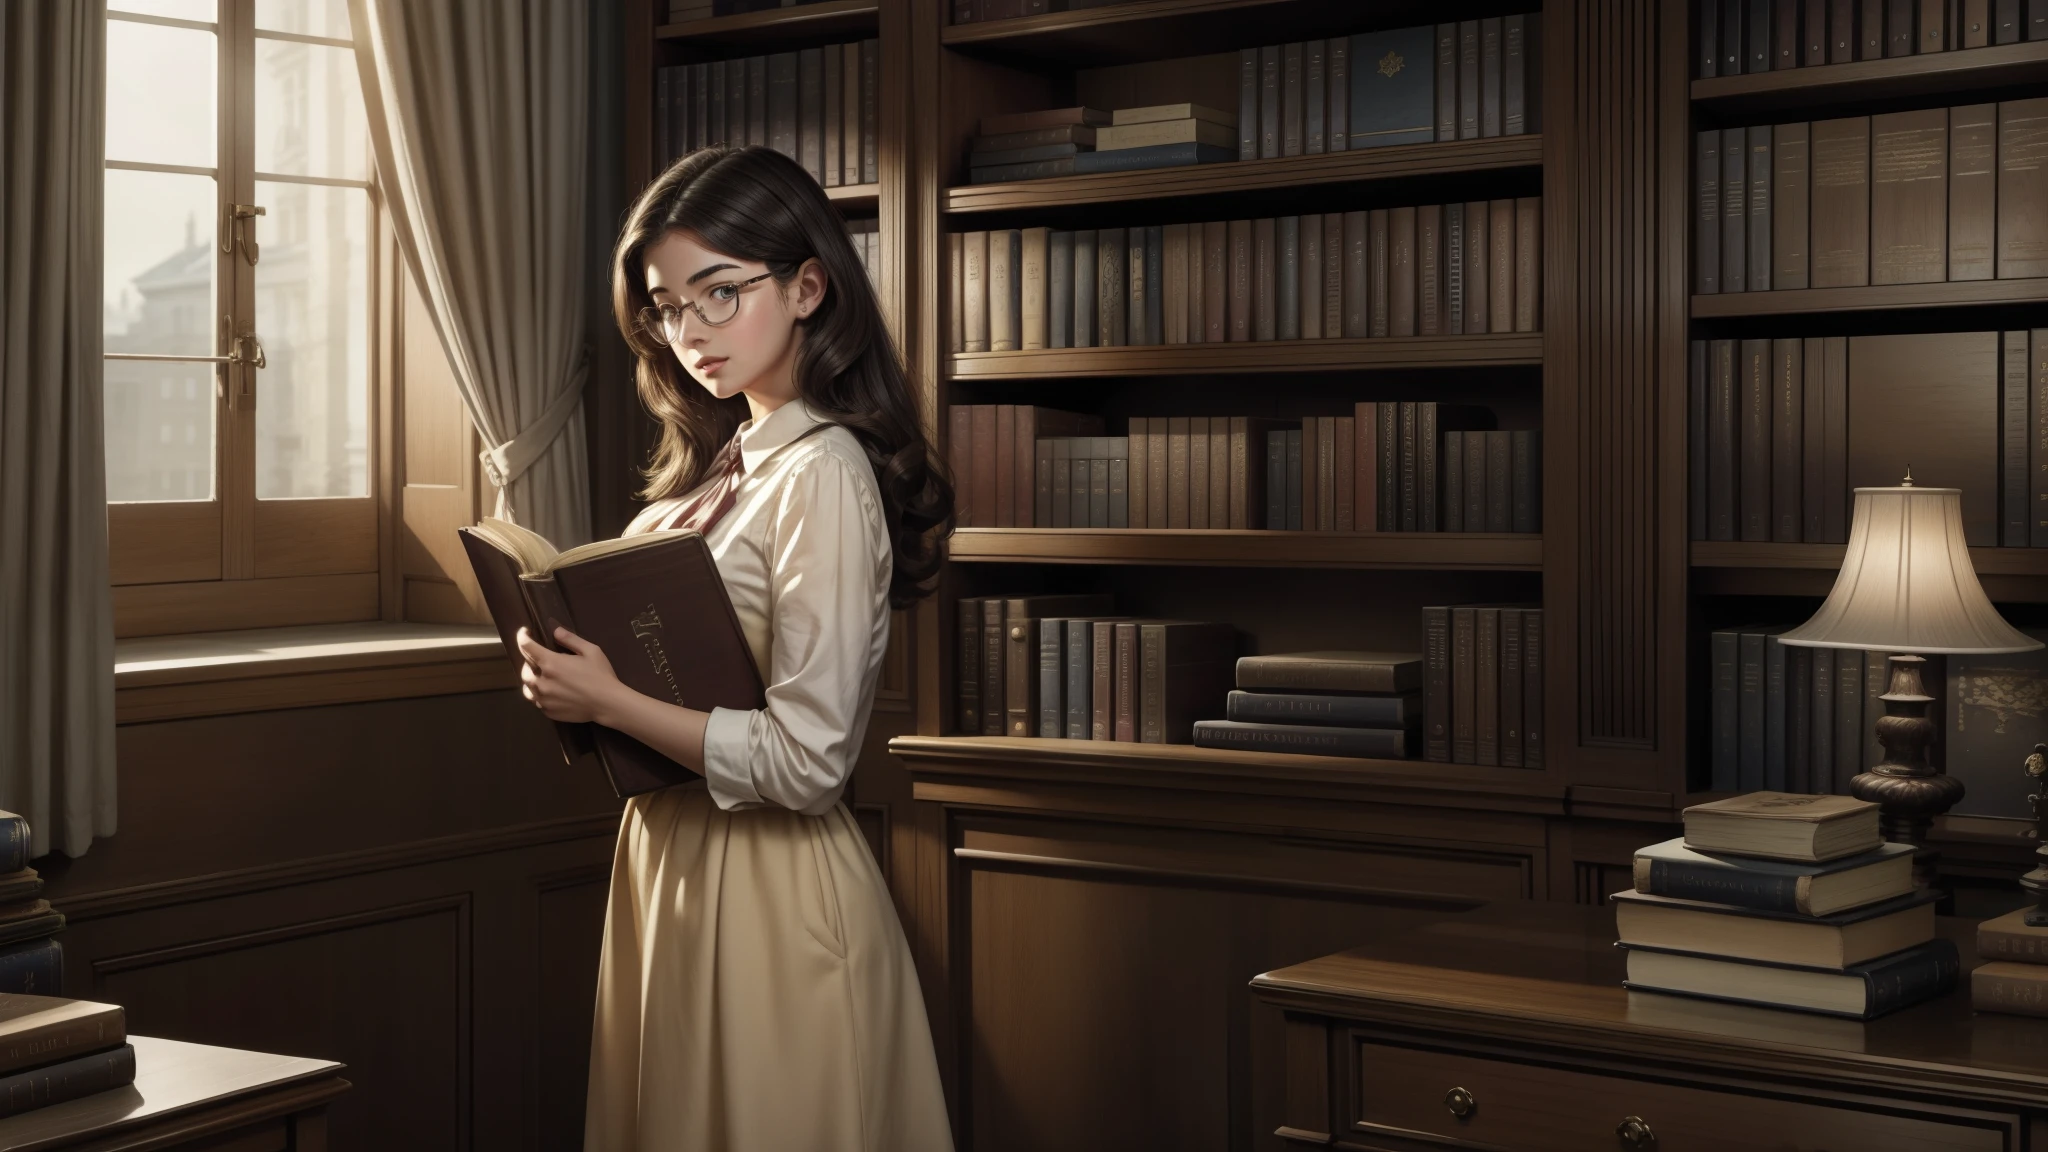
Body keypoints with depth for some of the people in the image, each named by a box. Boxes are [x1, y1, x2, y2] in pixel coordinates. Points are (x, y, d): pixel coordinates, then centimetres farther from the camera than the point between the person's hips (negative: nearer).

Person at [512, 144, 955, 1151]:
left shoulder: (822, 476, -18)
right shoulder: (729, 463, 10)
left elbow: (805, 762, -22)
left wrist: (609, 703, -20)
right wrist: (572, 675, 0)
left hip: (768, 889, -9)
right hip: (674, 864, 9)